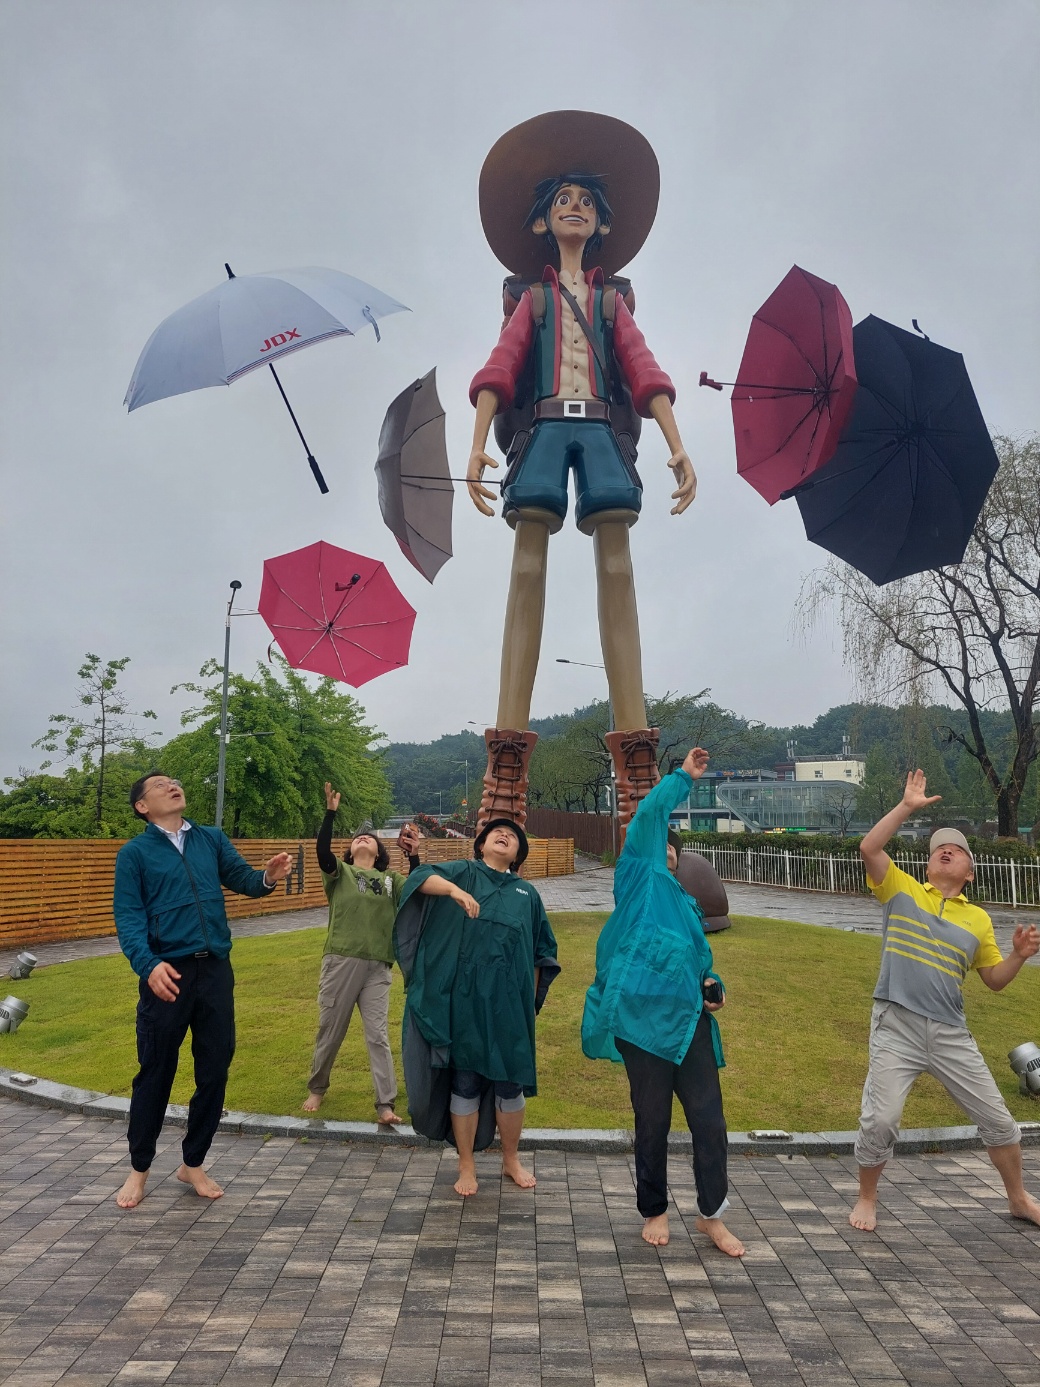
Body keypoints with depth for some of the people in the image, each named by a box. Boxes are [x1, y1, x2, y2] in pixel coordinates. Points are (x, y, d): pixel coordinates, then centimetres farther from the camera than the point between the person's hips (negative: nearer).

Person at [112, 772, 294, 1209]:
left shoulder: (212, 839, 10)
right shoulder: (134, 852, 0)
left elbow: (242, 879, -1)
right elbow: (128, 917, -8)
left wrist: (268, 877, -25)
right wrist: (148, 965, -25)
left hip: (216, 970, 3)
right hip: (168, 973, -3)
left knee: (214, 1070, 10)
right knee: (155, 1072, 8)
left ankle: (193, 1164, 28)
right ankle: (139, 1168, 28)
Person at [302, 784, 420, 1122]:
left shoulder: (391, 879, 14)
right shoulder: (340, 872, 8)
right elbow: (322, 852, -12)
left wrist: (413, 856, -11)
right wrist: (330, 813, -20)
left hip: (377, 967, 1)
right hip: (341, 961, -1)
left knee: (378, 1035, 0)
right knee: (330, 1031, 10)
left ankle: (386, 1105, 3)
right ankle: (316, 1088, 31)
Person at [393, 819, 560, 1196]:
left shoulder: (527, 894, 12)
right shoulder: (462, 873, 3)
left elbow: (540, 953, 17)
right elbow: (419, 878, -17)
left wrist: (532, 1000, 11)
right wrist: (454, 890, -36)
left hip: (509, 1003, 3)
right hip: (464, 1000, -2)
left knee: (510, 1082, 10)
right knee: (465, 1082, 5)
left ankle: (511, 1160, 30)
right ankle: (467, 1166, 22)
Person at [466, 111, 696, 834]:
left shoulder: (613, 299, 27)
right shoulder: (533, 298, 25)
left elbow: (644, 371, 13)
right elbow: (500, 370, 9)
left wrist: (678, 445, -3)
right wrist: (479, 444, -8)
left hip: (603, 426, 1)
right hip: (543, 424, 0)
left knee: (617, 570, -15)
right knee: (528, 568, -16)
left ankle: (637, 765, -21)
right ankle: (508, 762, -23)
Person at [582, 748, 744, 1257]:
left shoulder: (686, 904, 24)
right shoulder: (638, 880, 5)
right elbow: (648, 815, -5)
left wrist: (712, 984, 10)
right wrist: (683, 777, 4)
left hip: (689, 1019, 6)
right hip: (643, 1018, -5)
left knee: (709, 1119, 3)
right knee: (652, 1121, 6)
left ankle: (712, 1214, 21)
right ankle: (655, 1211, 26)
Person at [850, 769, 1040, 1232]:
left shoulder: (978, 919, 9)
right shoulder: (902, 889, 2)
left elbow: (994, 979, 13)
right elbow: (868, 848, -12)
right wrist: (907, 806, -11)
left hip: (950, 1033, 3)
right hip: (897, 1026, -3)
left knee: (996, 1118, 13)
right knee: (879, 1120, -8)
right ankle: (866, 1199, 17)